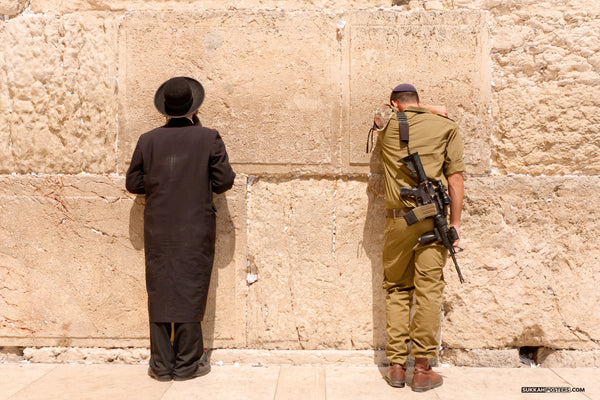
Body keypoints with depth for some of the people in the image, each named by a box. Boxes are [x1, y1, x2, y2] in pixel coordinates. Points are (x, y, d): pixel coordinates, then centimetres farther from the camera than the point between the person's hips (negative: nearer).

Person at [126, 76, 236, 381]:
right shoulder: (209, 138, -5)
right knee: (191, 293, 6)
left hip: (158, 230, 2)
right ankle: (187, 364, 13)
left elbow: (133, 183, 5)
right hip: (196, 229, -2)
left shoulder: (147, 140, 2)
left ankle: (162, 365, 16)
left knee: (159, 293, 9)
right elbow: (224, 181, -5)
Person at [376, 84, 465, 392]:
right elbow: (455, 176, 0)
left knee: (396, 290, 10)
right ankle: (422, 369, 6)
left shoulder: (387, 125, 9)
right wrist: (455, 222, 2)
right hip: (432, 217, -1)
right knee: (428, 289, 1)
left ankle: (396, 366, 13)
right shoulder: (445, 126, 7)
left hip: (397, 217, 1)